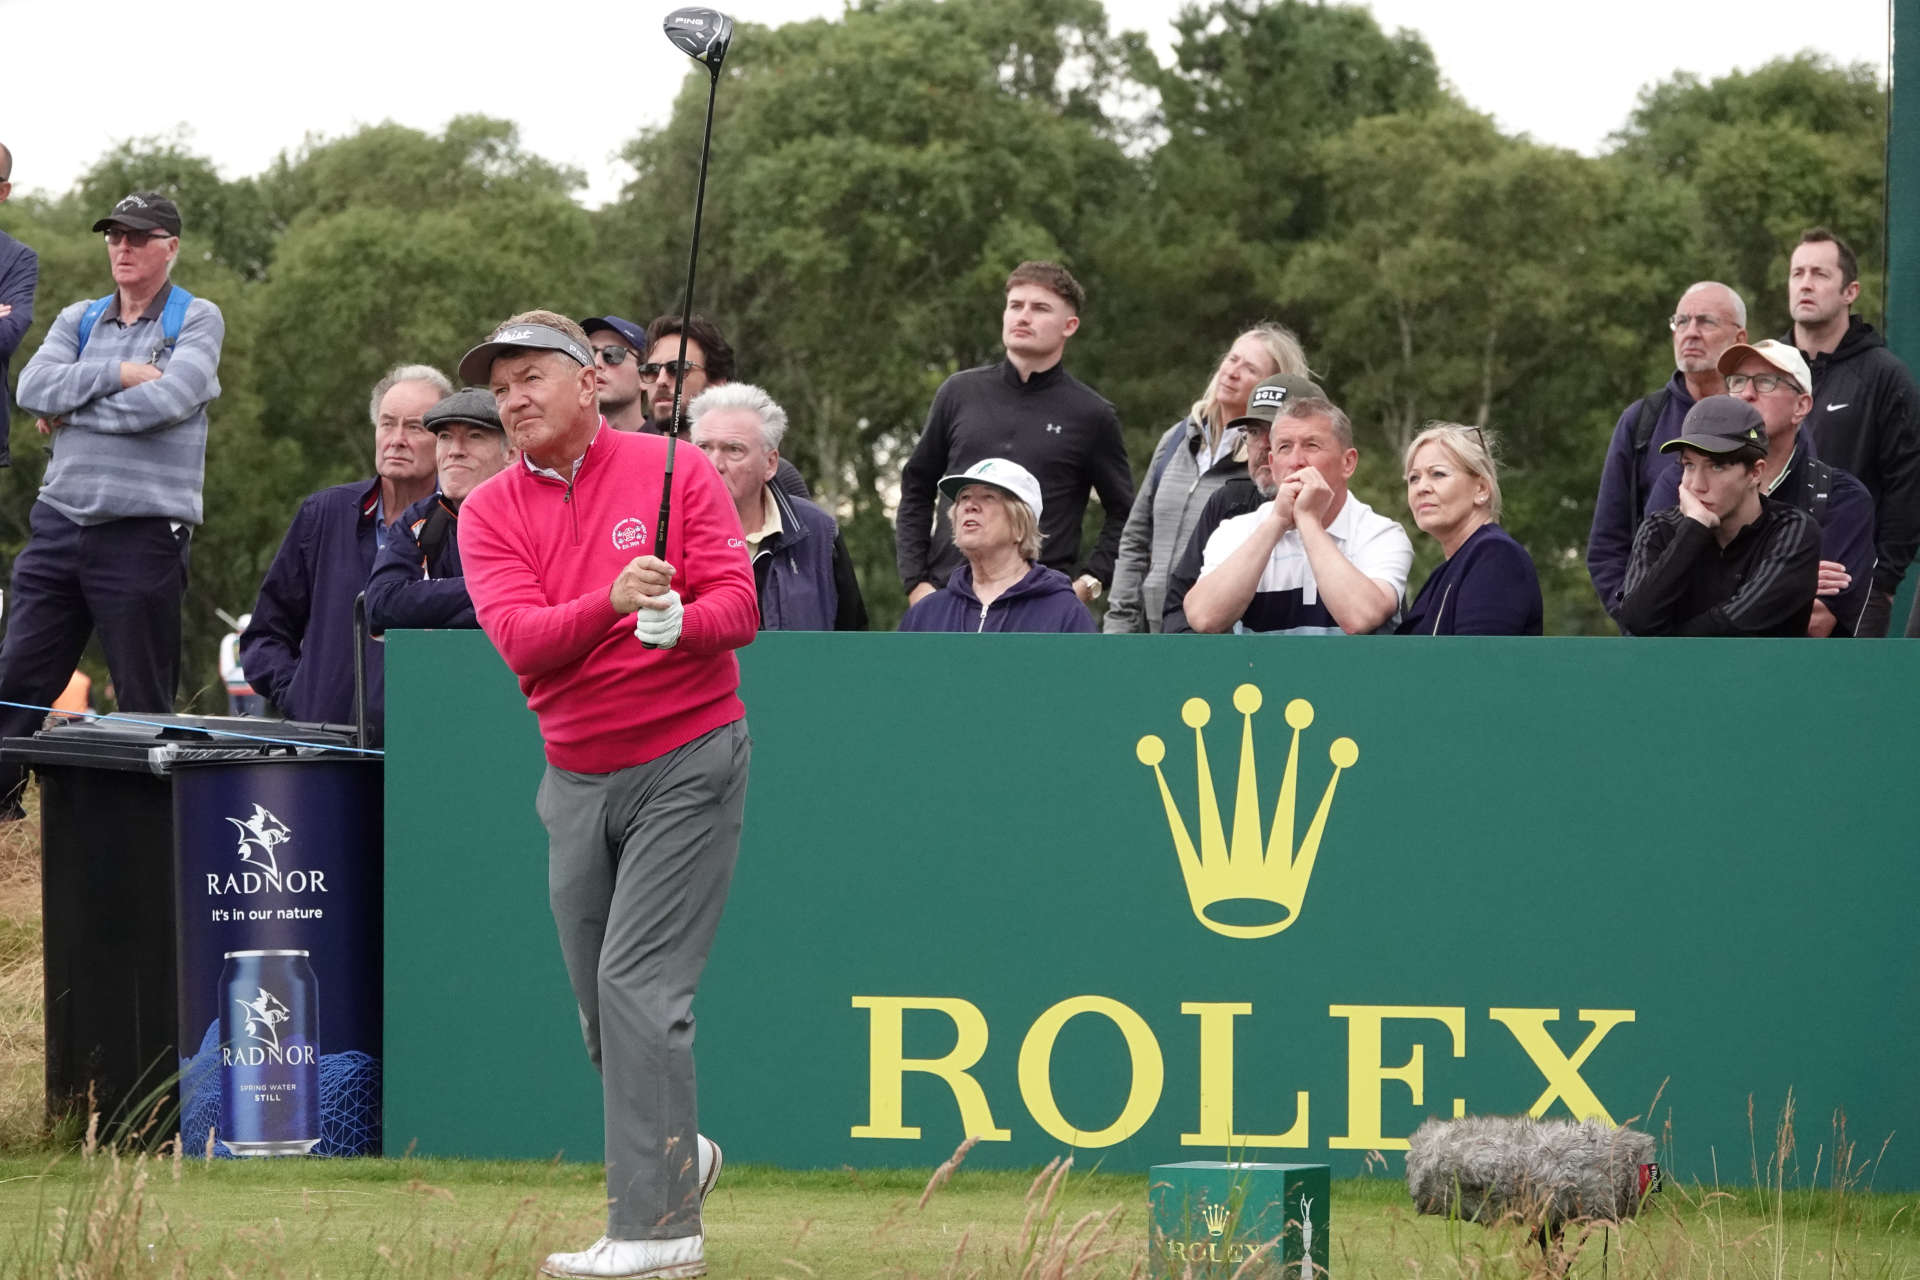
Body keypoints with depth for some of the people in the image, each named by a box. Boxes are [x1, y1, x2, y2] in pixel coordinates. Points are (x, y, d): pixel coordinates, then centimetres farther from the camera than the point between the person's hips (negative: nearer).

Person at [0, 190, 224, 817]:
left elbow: (167, 400, -15)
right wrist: (116, 373, -11)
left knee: (145, 698, 0)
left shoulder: (197, 320, 2)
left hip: (144, 531, -4)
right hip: (60, 522, 4)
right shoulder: (79, 320, 16)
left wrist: (73, 409, -5)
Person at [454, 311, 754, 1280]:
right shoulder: (490, 511, 3)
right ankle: (679, 1153, 32)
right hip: (578, 780, 4)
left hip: (686, 764, -4)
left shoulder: (674, 472, -4)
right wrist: (611, 603, -30)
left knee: (640, 985, -14)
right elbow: (517, 636, -12)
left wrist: (678, 622, -31)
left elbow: (737, 602, -10)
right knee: (602, 1006, 7)